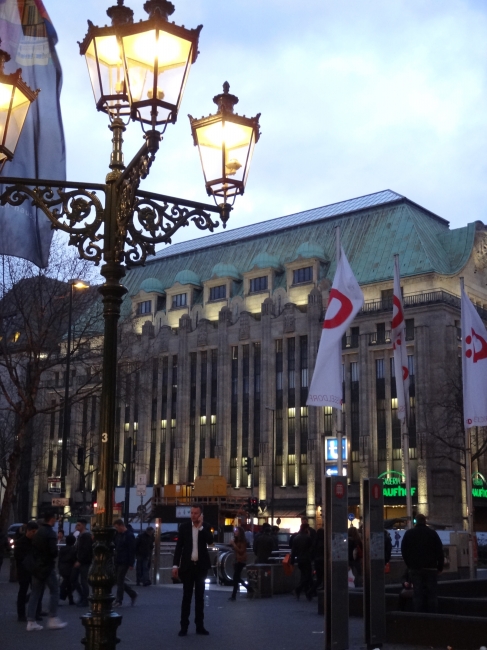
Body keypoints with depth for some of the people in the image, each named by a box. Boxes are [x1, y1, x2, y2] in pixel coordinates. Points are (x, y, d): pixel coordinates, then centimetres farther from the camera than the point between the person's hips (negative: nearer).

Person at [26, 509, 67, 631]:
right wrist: (55, 555, -1)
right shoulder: (50, 533, -16)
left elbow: (33, 549, 13)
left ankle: (31, 622, 8)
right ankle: (53, 620, 5)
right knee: (54, 591, 4)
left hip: (36, 567, 8)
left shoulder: (38, 532, 9)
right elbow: (53, 551, -20)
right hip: (47, 567, -8)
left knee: (35, 593, 9)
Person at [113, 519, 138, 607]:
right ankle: (133, 594, 24)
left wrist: (131, 563, -17)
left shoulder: (129, 535, -12)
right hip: (117, 561, 8)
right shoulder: (117, 534, 12)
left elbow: (132, 550, -14)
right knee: (119, 581, 10)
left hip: (124, 562, -8)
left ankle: (119, 601, 3)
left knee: (120, 581, -5)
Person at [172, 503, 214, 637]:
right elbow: (179, 547, 0)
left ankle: (200, 626, 12)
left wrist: (201, 526, -18)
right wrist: (175, 565, -6)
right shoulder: (184, 526, 0)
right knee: (186, 597, 1)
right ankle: (184, 626, 4)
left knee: (200, 596, 7)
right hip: (187, 565, -1)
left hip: (201, 566, 1)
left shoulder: (206, 527, 1)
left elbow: (210, 541, -16)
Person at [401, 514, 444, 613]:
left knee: (417, 594, 0)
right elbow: (440, 551, 1)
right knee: (432, 594, 2)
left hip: (415, 568, 1)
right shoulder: (433, 533, 3)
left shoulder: (408, 533, 7)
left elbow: (404, 551, 7)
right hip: (431, 568, -1)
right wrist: (440, 566, 6)